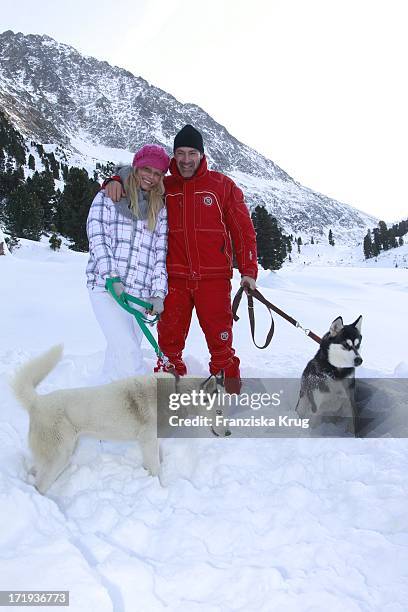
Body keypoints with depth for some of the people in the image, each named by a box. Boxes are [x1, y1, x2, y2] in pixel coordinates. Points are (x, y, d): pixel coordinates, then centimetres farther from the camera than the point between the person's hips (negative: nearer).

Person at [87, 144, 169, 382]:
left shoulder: (160, 209, 16)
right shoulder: (107, 197, 9)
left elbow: (160, 253, 10)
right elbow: (97, 239, 1)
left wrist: (158, 293, 0)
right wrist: (111, 277, -11)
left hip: (140, 293, 3)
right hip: (106, 287, -3)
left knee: (118, 356, 4)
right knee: (128, 352, -16)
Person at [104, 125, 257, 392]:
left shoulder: (222, 185, 5)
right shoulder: (164, 187, 10)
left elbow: (243, 229, 4)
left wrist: (248, 270, -1)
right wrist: (117, 181, -4)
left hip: (214, 278, -2)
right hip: (174, 279, 2)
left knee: (220, 340, 2)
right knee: (169, 341, 7)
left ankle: (228, 395, 17)